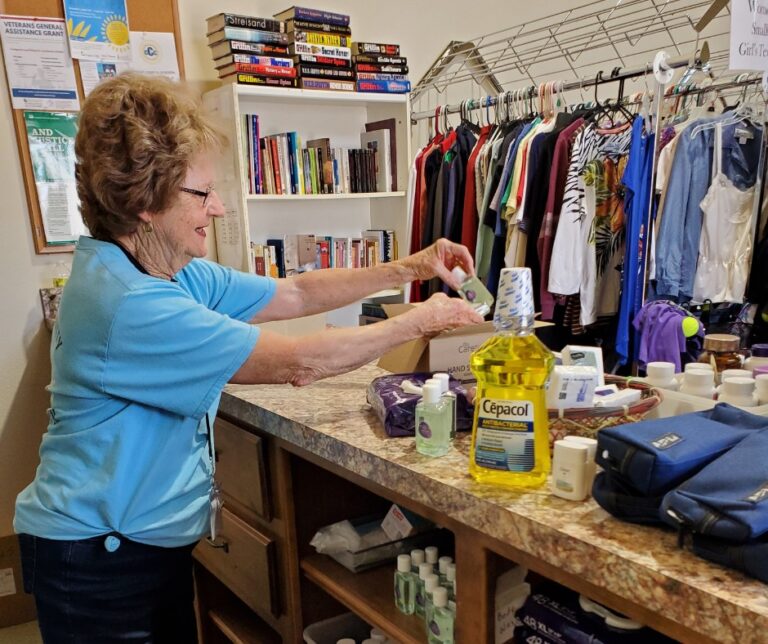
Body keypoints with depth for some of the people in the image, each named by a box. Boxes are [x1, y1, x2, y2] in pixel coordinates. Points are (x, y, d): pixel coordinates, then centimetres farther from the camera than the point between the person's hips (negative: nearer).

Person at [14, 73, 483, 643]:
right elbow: (297, 364, -28)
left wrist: (410, 269, -1)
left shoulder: (180, 275, 0)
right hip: (98, 557, -8)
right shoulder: (126, 302, -29)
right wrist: (417, 323, -17)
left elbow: (297, 293, 6)